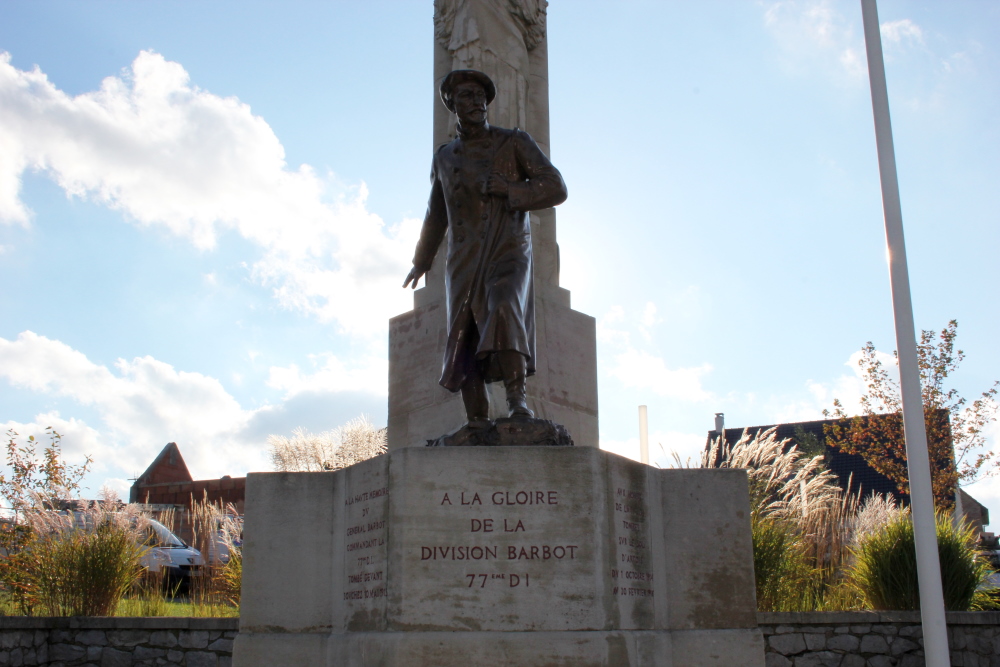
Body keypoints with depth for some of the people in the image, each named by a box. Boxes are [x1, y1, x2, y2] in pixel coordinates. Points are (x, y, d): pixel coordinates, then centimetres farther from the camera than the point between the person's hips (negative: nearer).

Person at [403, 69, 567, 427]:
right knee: (464, 341, -5)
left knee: (503, 312, -31)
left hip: (508, 253, -4)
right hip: (463, 262, 4)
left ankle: (517, 401, -31)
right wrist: (421, 261, 36)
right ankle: (477, 426, -2)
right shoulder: (444, 157, 15)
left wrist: (509, 189, -18)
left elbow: (556, 188, -3)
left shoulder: (514, 142, 3)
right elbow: (436, 213, 29)